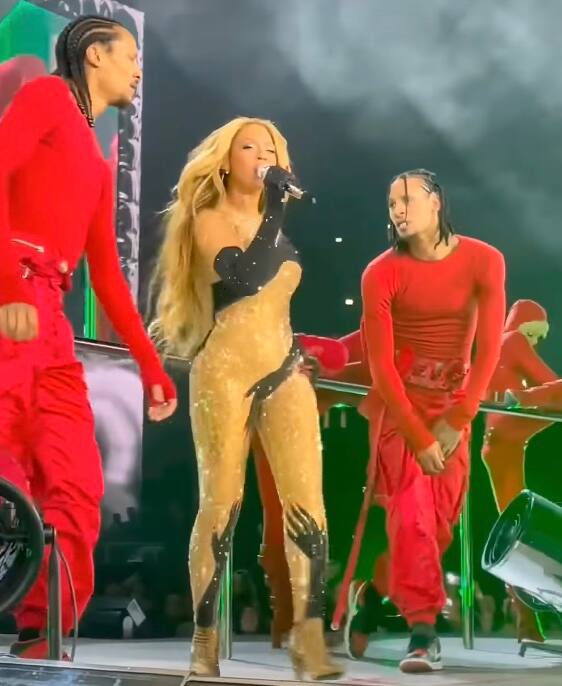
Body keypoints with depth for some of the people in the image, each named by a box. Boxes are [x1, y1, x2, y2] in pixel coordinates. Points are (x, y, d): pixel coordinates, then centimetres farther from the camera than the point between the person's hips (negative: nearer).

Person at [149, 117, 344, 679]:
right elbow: (243, 276, -19)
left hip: (284, 374, 5)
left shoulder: (273, 221, 19)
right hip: (225, 373, -5)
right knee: (221, 505, -5)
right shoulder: (209, 219, 1)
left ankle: (310, 640, -13)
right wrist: (274, 211, -19)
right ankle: (205, 641, 5)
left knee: (307, 502, -10)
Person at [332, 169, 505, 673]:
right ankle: (423, 631, -14)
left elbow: (488, 348, -10)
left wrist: (455, 423, -14)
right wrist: (418, 438, -19)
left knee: (444, 512, 5)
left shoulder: (484, 261, -11)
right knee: (410, 511, -14)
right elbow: (381, 366, -15)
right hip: (397, 402, -2)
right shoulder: (382, 274, -15)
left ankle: (396, 587, 31)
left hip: (453, 402, 3)